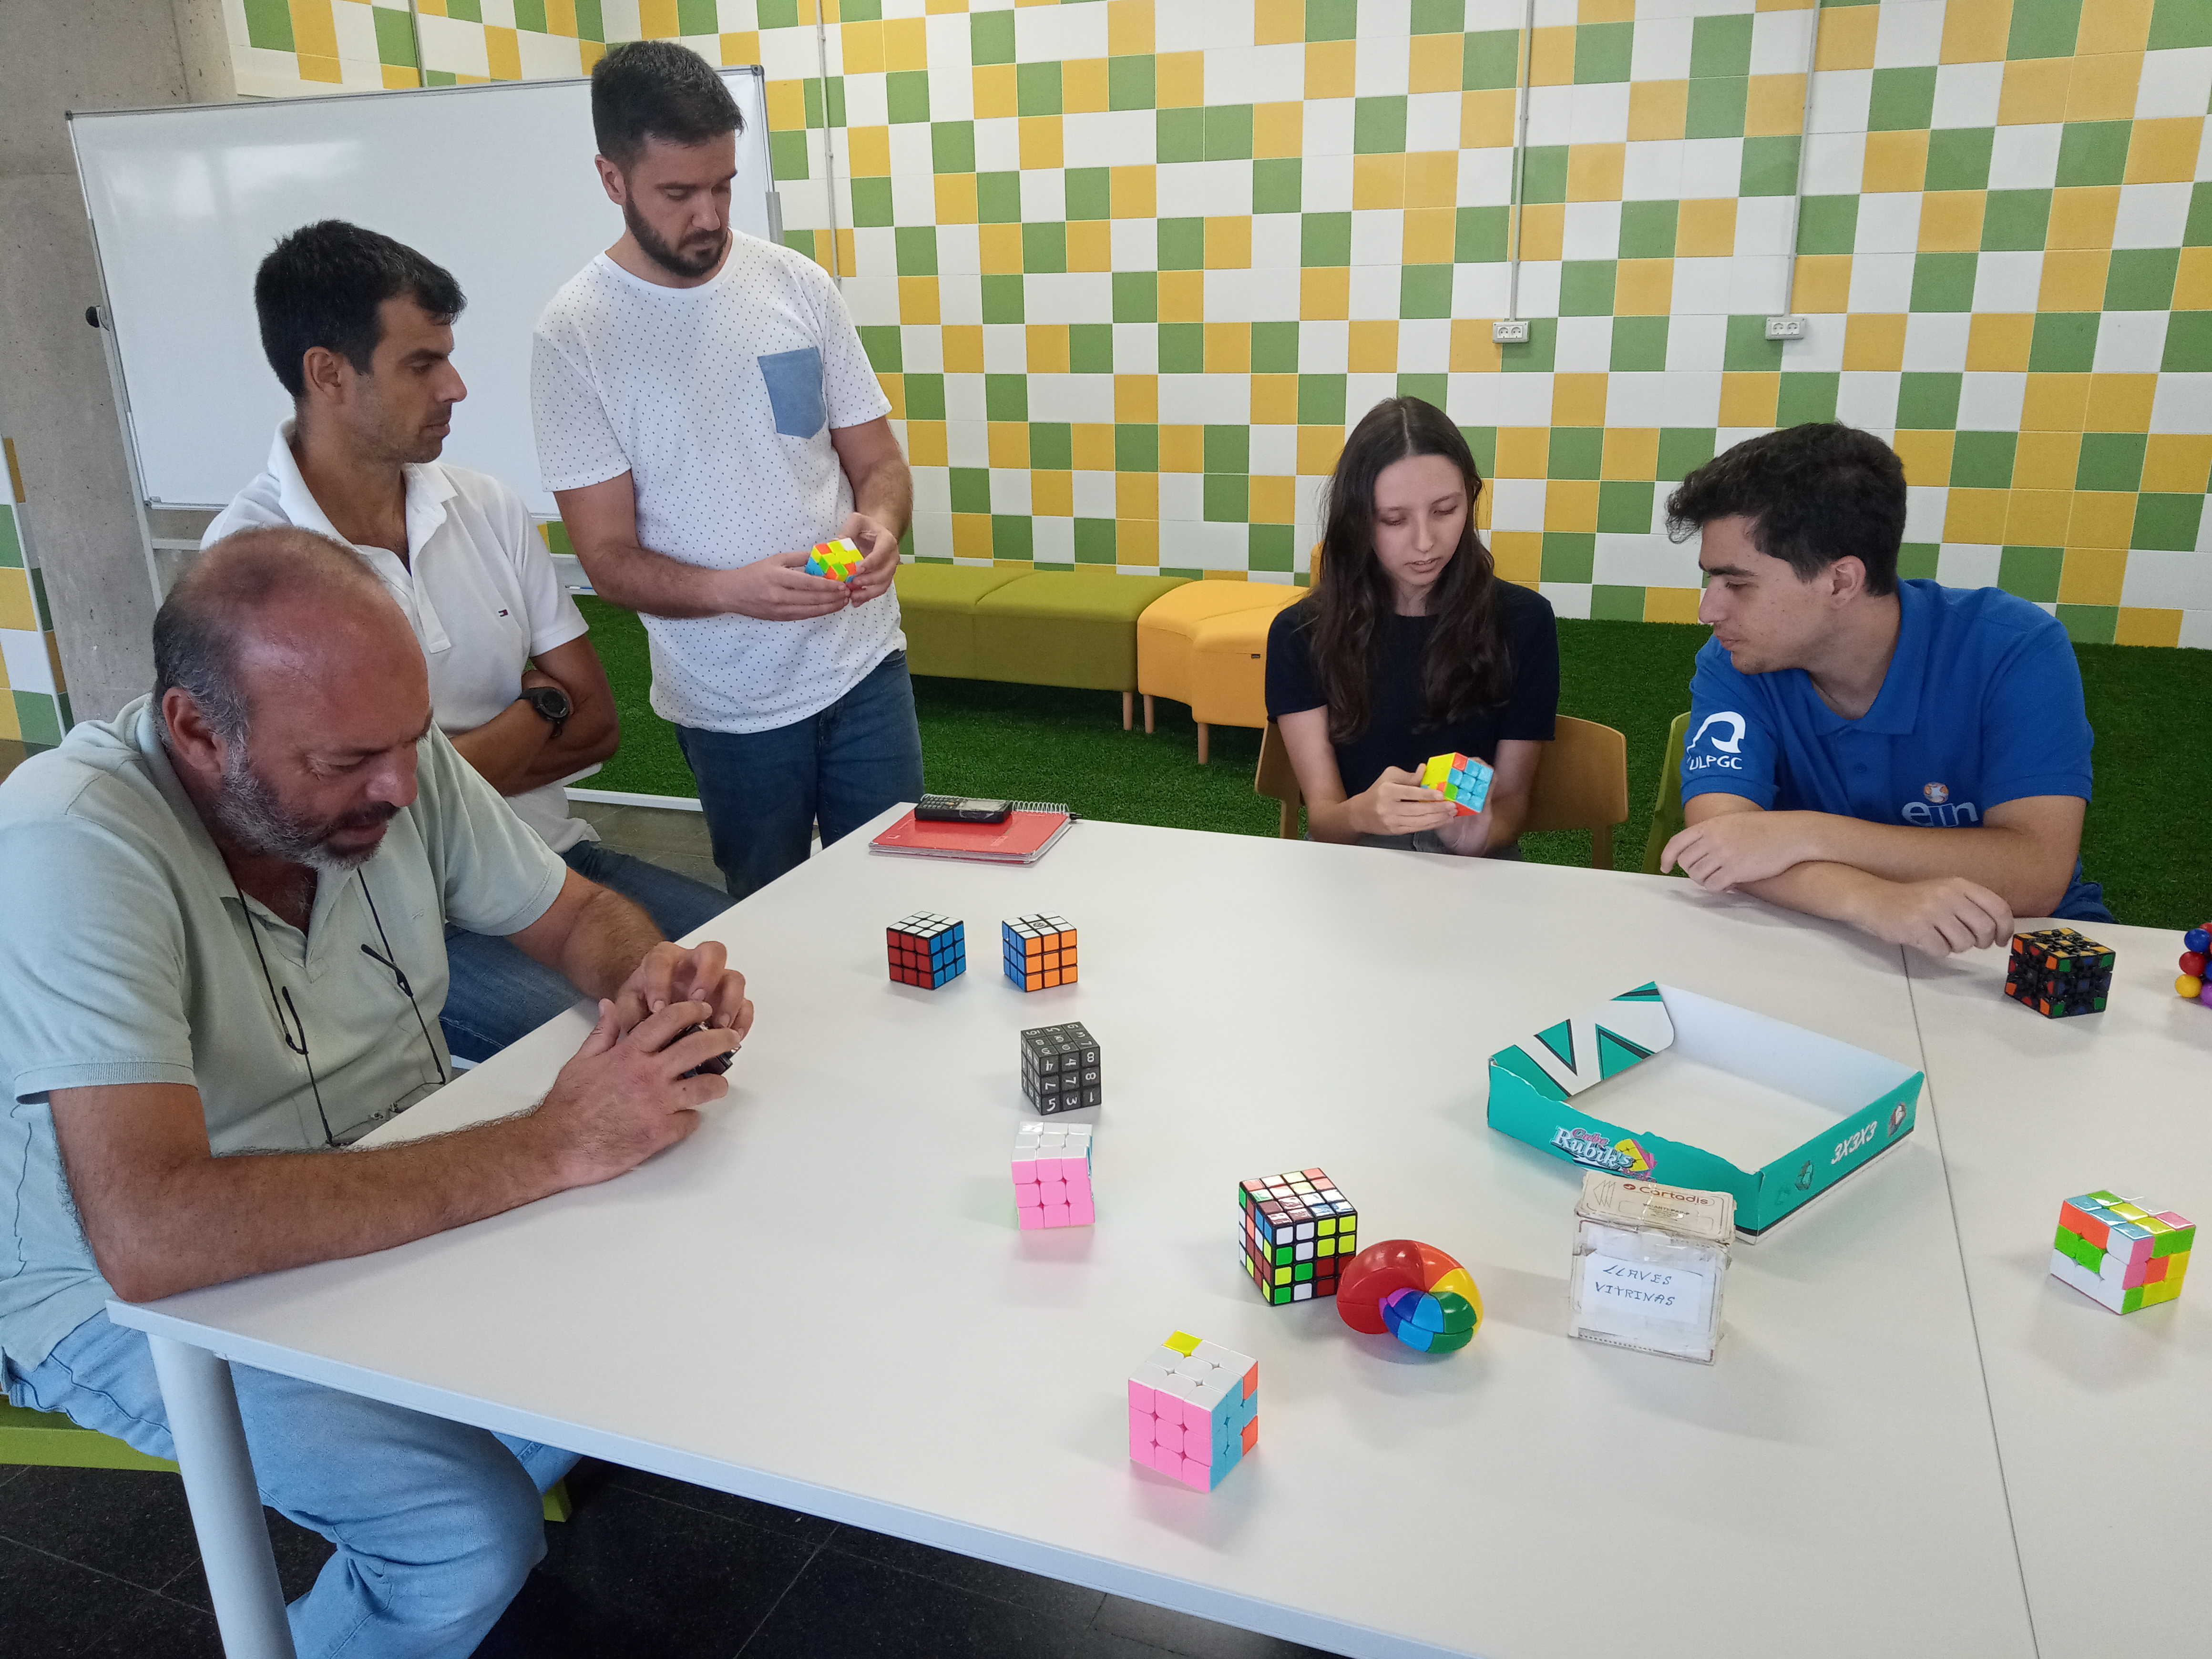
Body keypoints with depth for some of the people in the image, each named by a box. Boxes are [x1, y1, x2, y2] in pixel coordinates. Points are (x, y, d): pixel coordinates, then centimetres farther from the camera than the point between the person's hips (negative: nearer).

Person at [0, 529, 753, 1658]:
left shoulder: (387, 757, -11)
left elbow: (576, 917, 3)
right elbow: (150, 1238, -40)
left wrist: (652, 970, -22)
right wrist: (552, 1145, -39)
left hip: (398, 1200, 6)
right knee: (472, 1537, -23)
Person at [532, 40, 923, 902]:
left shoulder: (796, 284, 1)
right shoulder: (574, 335, -8)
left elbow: (876, 459, 6)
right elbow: (609, 558, -8)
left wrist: (879, 524, -17)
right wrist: (734, 588, -27)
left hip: (865, 662, 2)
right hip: (730, 702, -2)